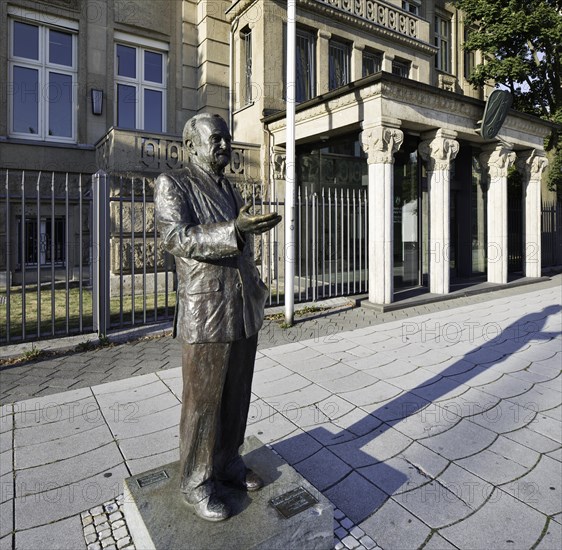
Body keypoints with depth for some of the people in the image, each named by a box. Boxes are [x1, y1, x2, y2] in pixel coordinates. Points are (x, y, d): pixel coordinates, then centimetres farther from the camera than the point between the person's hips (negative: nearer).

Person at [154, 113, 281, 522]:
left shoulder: (231, 190, 18)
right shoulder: (172, 184, -3)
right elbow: (176, 238, -19)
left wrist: (257, 292, 21)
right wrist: (235, 230, -32)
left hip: (245, 311, 7)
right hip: (205, 314, -7)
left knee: (237, 396, 15)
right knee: (203, 403, 5)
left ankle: (229, 462, 34)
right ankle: (197, 482, 24)